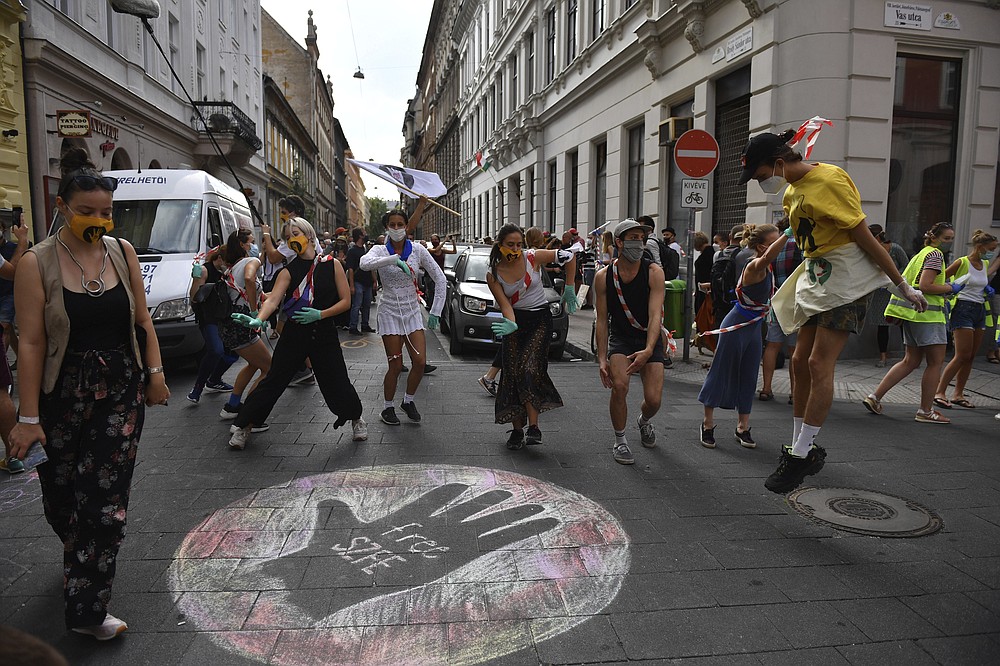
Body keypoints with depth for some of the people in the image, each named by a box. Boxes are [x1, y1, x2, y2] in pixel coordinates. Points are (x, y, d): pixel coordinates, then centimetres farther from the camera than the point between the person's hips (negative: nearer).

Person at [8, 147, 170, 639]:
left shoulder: (122, 252, 2)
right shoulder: (37, 264, -8)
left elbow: (142, 320, 9)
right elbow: (31, 343, -11)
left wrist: (155, 373, 4)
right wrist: (28, 417, -11)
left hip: (122, 391, 2)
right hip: (64, 395, -1)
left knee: (106, 499, -1)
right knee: (61, 498, 11)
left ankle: (86, 609, 13)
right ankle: (83, 560, 44)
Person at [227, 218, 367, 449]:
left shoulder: (332, 265, 0)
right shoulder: (288, 271, 0)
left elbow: (346, 301, -1)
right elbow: (273, 299, -15)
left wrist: (320, 314, -16)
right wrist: (257, 320, -35)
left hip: (324, 334, 0)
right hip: (294, 333, 1)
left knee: (338, 383, 2)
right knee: (273, 381, 1)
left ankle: (356, 418, 30)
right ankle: (244, 426, 17)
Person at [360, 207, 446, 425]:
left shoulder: (417, 249, -1)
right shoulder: (380, 250, -5)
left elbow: (440, 278, -1)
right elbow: (364, 264, -29)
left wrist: (435, 311, -4)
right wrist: (394, 259, -38)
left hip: (412, 311, 2)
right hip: (390, 311, -2)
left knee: (420, 361, -6)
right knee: (396, 366, -3)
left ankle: (408, 401, 20)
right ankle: (387, 407, 19)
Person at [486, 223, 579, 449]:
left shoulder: (533, 257, -8)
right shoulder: (493, 274, -5)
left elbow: (569, 255, 1)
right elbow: (504, 304, -12)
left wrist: (568, 289, 2)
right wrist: (511, 324, -32)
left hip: (540, 319, -2)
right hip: (516, 321, 2)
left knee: (530, 369, -18)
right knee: (512, 374, -2)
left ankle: (533, 427, -14)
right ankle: (517, 430, 10)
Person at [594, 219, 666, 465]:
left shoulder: (653, 272, -15)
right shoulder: (603, 276, -10)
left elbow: (655, 315, -23)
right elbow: (602, 320, -5)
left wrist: (648, 351, -37)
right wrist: (602, 358, -11)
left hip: (649, 340, 0)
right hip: (620, 338, 0)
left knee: (653, 399, -8)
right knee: (619, 385, -25)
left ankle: (644, 421, 32)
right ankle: (620, 442, -1)